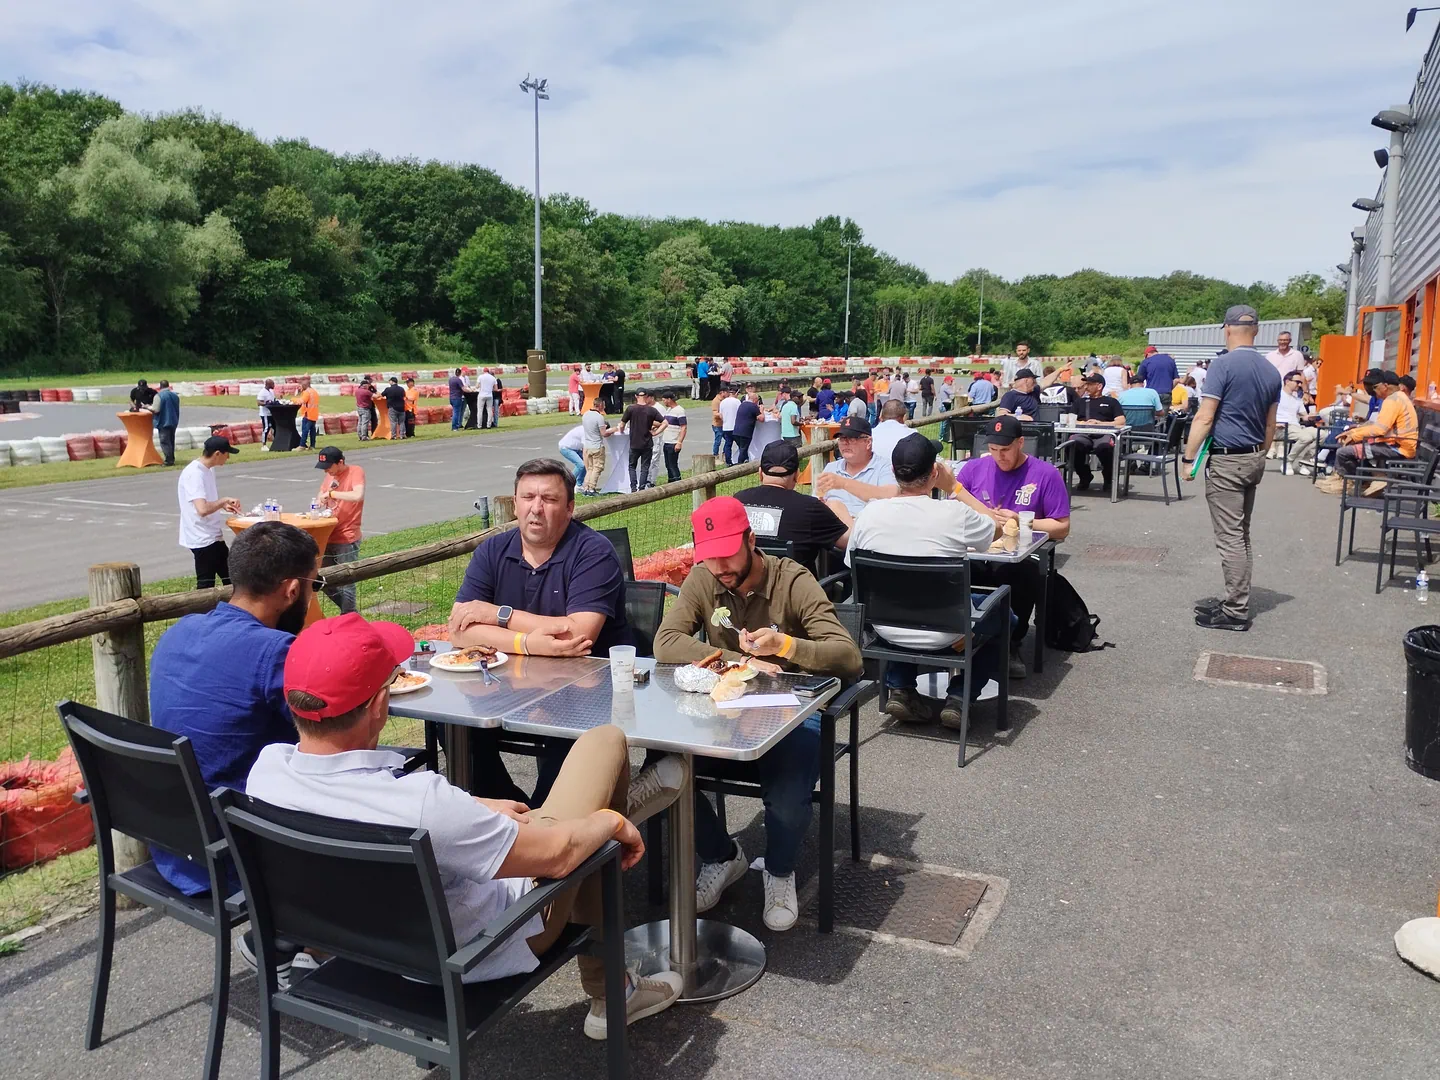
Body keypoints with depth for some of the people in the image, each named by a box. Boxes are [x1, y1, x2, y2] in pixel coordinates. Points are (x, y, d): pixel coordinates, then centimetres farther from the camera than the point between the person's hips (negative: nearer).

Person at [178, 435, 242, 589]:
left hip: (213, 536, 10)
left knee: (230, 579, 16)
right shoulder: (195, 473, -22)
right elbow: (202, 509, -34)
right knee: (206, 586, -2)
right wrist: (224, 500, -20)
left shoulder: (208, 469, 8)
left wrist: (223, 505, 8)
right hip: (203, 539, -10)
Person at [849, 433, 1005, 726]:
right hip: (943, 634, -3)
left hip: (887, 630, 3)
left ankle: (900, 689, 21)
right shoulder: (954, 513, -21)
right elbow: (997, 530, 0)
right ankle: (959, 696, 12)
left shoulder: (869, 513, -12)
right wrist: (954, 488, 3)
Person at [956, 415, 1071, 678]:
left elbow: (1062, 528, 3)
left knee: (1027, 575, -37)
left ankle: (1011, 643, -12)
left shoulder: (1046, 474, 4)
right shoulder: (974, 467, 12)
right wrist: (986, 515, -11)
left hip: (1019, 558, -1)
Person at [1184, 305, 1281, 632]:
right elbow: (1270, 425, 16)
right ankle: (1235, 600, 19)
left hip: (1226, 460, -8)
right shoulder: (1271, 371, 10)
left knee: (1230, 537, -6)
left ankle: (1236, 612, -4)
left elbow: (1204, 418, -17)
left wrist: (1189, 458, -13)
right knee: (1241, 535, 14)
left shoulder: (1224, 364, -13)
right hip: (1253, 458, 8)